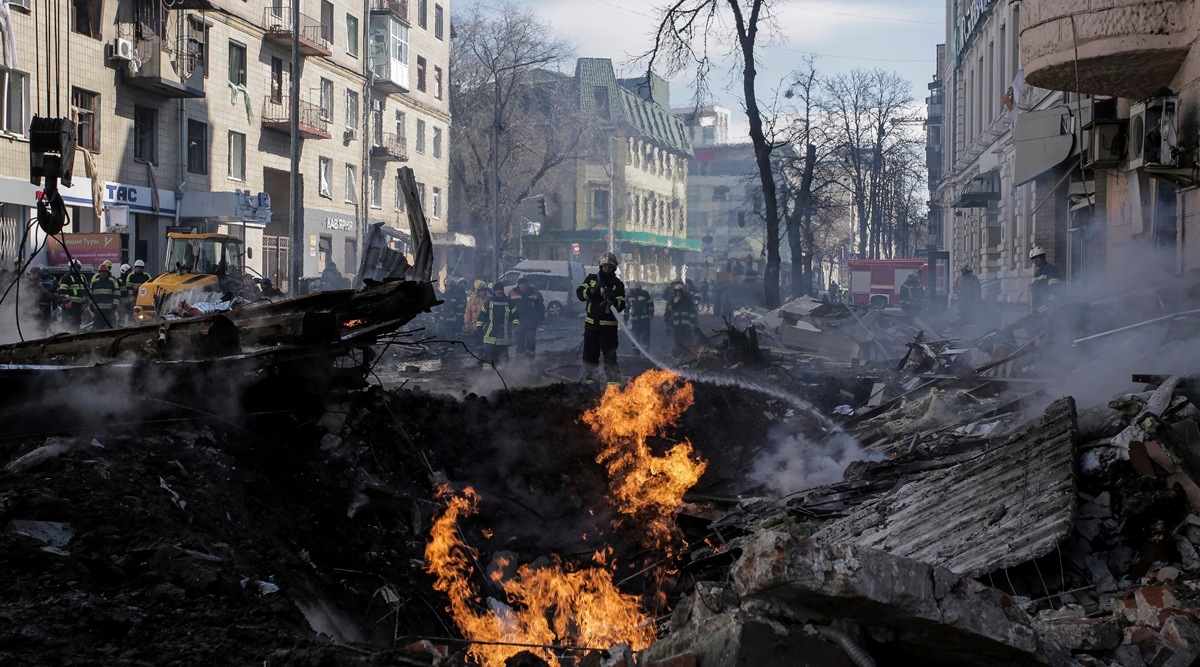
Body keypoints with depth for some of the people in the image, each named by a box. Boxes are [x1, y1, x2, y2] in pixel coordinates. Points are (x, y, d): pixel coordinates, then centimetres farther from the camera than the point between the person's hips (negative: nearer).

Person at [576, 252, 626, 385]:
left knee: (610, 354, -9)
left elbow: (621, 305, -7)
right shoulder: (591, 278, 10)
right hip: (591, 324, 3)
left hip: (608, 325, -3)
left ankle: (614, 380, -8)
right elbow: (580, 293, -1)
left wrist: (613, 300, -29)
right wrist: (593, 291, -18)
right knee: (589, 354, 12)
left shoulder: (618, 284, 2)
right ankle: (588, 379, 25)